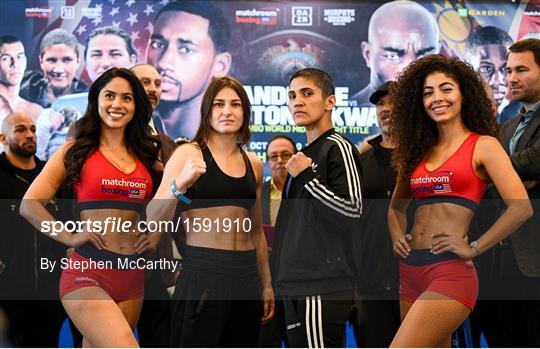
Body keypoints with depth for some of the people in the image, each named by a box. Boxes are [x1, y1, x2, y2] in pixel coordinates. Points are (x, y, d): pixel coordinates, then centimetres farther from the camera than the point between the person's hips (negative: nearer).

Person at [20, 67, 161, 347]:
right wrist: (70, 238, -7)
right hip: (88, 272, -4)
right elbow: (29, 205, 0)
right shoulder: (76, 151, 3)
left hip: (132, 274, 5)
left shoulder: (146, 155, 14)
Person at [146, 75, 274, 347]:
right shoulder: (189, 154, -3)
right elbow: (152, 219, -12)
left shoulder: (253, 164, 13)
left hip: (246, 275, 5)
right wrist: (179, 184, -28)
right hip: (202, 273, -5)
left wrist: (266, 284, 21)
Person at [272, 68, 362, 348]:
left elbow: (352, 213, -18)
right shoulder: (305, 155, 20)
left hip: (323, 287, -10)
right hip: (298, 286, 10)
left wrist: (306, 177, -16)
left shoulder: (338, 148, -8)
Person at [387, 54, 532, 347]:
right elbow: (396, 206, 30)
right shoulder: (417, 151, 15)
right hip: (410, 271, 7)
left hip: (450, 272, -7)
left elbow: (521, 208, -12)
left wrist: (473, 248, -10)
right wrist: (397, 238, 12)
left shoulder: (483, 145, -1)